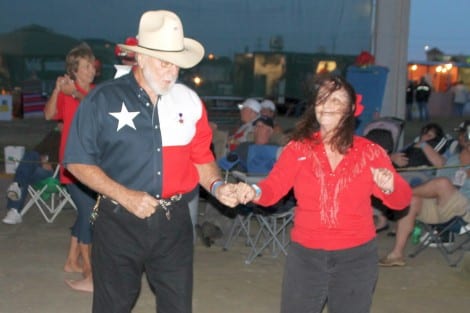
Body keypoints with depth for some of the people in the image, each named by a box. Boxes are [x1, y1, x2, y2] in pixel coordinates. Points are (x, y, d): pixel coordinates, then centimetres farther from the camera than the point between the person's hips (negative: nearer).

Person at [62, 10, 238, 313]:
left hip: (174, 221, 3)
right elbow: (78, 161, -6)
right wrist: (125, 196, -16)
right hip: (119, 221, -3)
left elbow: (201, 157, 10)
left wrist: (217, 186, -11)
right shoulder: (103, 99, -7)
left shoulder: (189, 101, 3)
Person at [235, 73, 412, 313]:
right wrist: (255, 192, -37)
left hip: (357, 257, 0)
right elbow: (274, 187, -14)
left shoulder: (370, 152, -4)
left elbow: (401, 200, -6)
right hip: (305, 254, 0)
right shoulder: (298, 149, -4)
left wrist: (389, 186, -30)